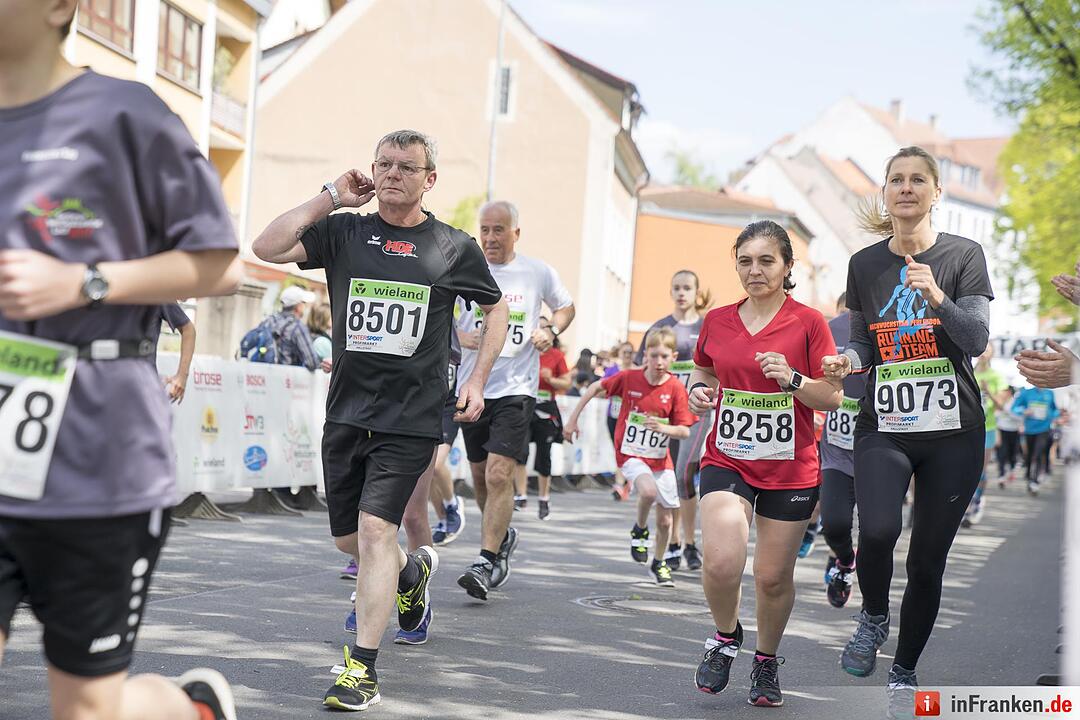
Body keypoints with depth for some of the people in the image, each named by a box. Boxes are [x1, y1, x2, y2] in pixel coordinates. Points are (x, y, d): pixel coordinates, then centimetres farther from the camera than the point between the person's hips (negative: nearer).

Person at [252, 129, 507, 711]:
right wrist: (330, 198, -7)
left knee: (374, 529, -15)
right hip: (346, 411, 4)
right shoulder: (343, 232, 4)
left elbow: (495, 310, 16)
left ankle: (362, 669, -8)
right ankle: (413, 571, 47)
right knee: (348, 538, 14)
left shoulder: (453, 247, 2)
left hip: (412, 417, -3)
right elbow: (267, 248, -9)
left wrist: (476, 381, 7)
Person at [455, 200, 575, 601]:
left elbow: (566, 307, 18)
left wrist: (551, 332, -2)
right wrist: (460, 336, -12)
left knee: (499, 475, -15)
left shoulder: (538, 273, 1)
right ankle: (502, 536, 40)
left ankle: (486, 562, -12)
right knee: (480, 476, 14)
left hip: (516, 388, -3)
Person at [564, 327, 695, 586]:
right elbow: (595, 388, 3)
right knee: (649, 490, -32)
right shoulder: (629, 378, -10)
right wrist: (573, 419, 3)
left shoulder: (676, 388, -9)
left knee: (664, 520, 7)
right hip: (631, 453, -2)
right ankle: (639, 530, -1)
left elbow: (684, 431, -10)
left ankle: (658, 564, 33)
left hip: (661, 458, 2)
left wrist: (663, 428, -30)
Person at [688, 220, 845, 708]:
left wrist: (791, 378, -21)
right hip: (727, 460, 1)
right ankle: (725, 638, 12)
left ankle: (767, 661, 30)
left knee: (774, 576, 5)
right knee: (721, 562, -18)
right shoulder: (717, 321, 4)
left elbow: (832, 397, -4)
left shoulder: (808, 322, -5)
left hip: (789, 469, -1)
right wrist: (698, 391, 0)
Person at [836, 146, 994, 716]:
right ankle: (874, 616, 6)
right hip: (883, 429, 1)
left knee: (928, 560, 4)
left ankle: (904, 673, 25)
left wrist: (936, 296, -25)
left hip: (953, 434, -1)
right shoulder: (864, 263, 6)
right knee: (877, 531, -26)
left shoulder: (963, 255, -1)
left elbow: (978, 339, -10)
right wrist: (845, 360, -1)